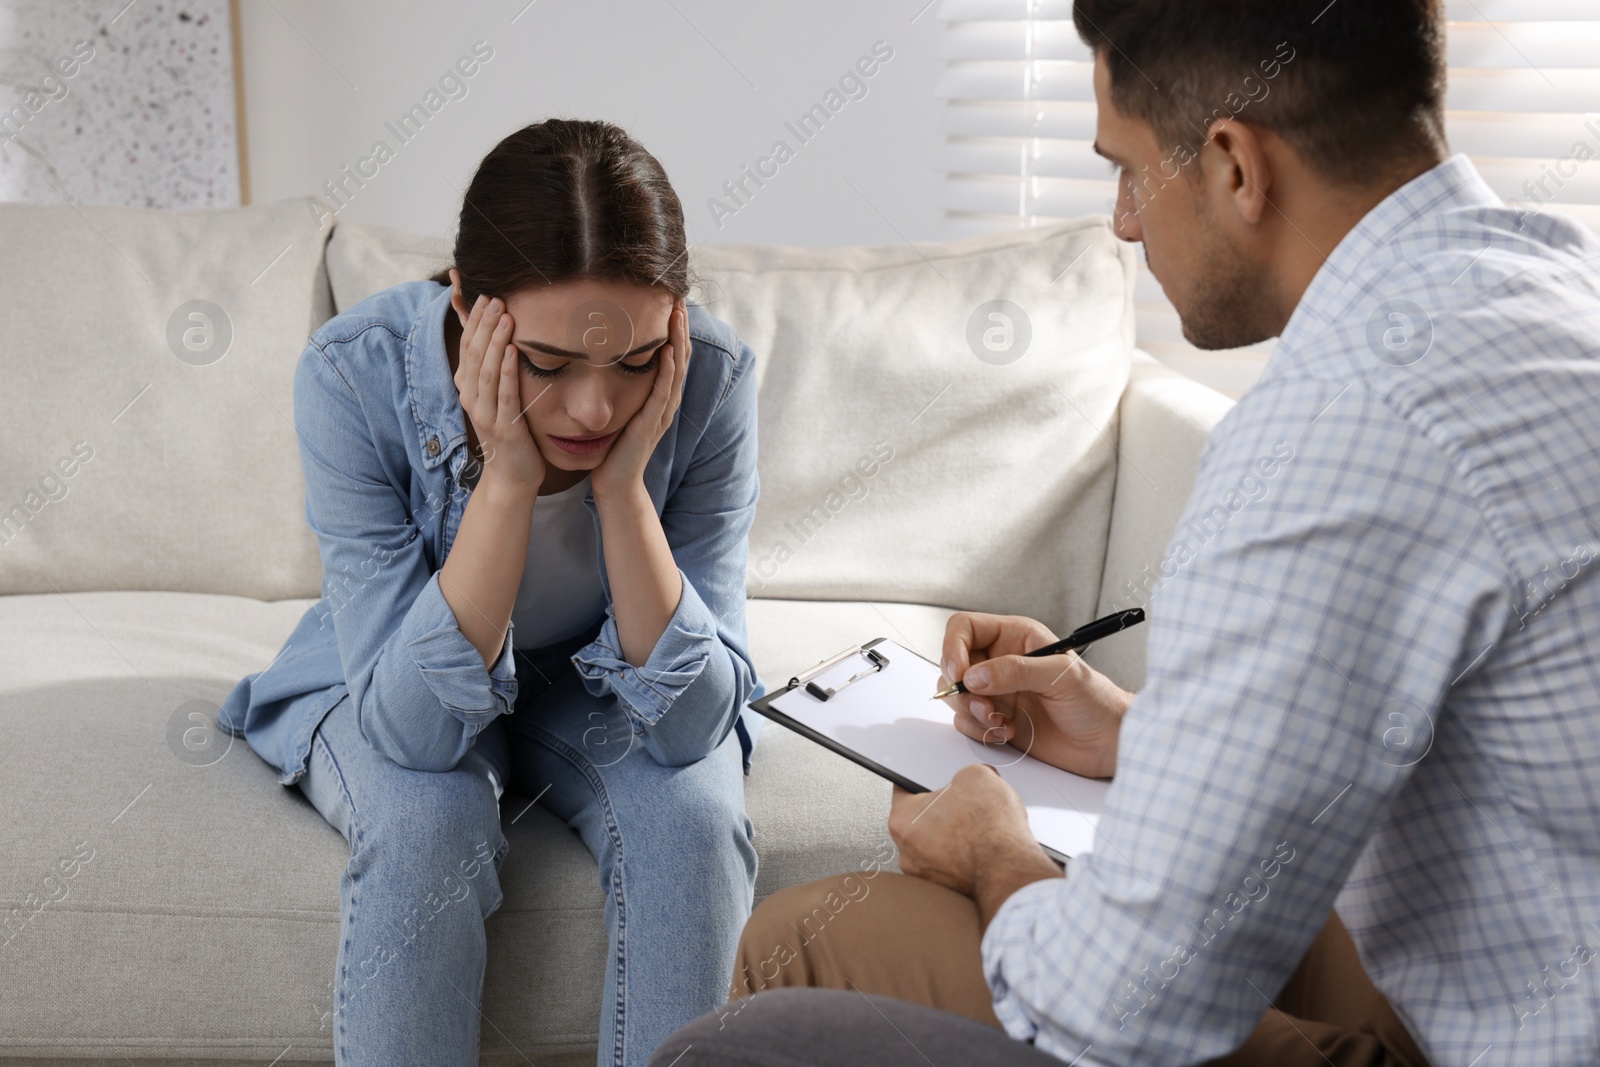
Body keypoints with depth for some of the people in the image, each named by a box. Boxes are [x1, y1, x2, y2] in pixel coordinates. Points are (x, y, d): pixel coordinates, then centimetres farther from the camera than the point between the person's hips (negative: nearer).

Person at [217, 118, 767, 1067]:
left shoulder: (712, 379, -26)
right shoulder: (354, 375, -29)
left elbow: (692, 726, -26)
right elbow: (411, 729, -31)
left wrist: (622, 485, -37)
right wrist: (507, 482, -40)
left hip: (603, 688, 1)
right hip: (399, 692, 0)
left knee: (694, 817, -27)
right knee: (426, 826, -30)